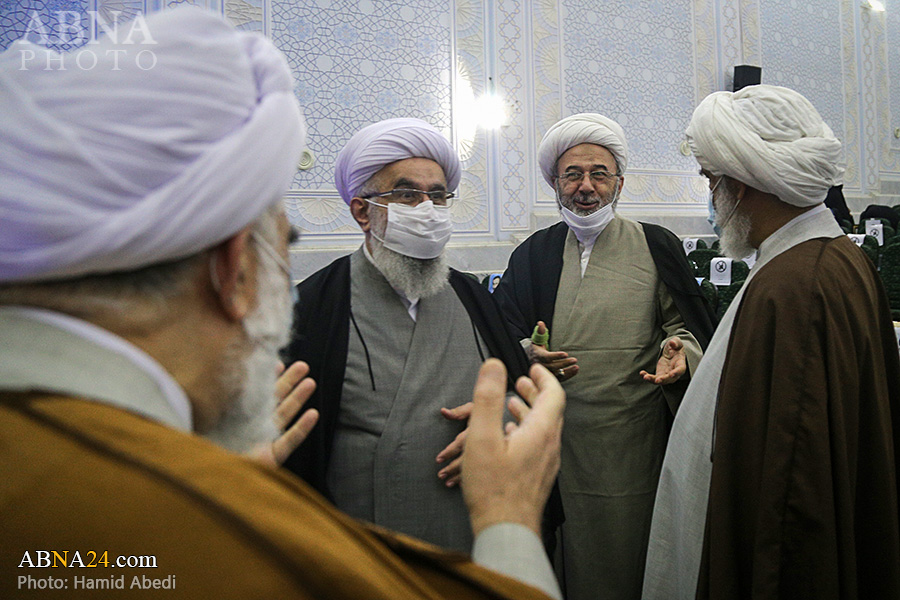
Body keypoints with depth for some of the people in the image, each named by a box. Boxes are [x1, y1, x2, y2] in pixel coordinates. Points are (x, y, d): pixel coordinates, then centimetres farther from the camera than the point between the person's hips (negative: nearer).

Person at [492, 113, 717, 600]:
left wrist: (678, 356, -14)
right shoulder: (533, 255, 8)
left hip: (636, 444, -1)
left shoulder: (656, 246, 4)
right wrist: (529, 357, -15)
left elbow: (686, 326, 8)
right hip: (556, 445, 1)